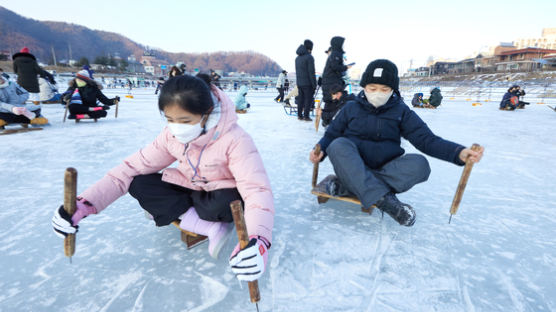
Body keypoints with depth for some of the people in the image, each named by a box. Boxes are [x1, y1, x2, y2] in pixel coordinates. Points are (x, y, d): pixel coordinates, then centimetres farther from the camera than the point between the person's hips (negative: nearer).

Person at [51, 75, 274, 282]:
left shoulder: (234, 139, -30)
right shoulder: (172, 135, -13)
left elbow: (257, 189, -39)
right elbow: (133, 168, -10)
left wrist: (258, 240, -56)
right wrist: (85, 203, -22)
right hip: (191, 190, 5)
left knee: (225, 204, -40)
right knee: (139, 183, -15)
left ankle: (170, 211, -8)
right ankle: (211, 228, -20)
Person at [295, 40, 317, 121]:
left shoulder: (297, 58, 13)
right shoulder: (309, 57, -12)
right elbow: (311, 72, -15)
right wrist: (314, 84, -11)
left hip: (299, 83, 7)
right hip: (307, 83, -7)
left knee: (301, 98, 14)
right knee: (309, 99, -1)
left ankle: (299, 115, 17)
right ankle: (306, 116, -2)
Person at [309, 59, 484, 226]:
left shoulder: (401, 111, 5)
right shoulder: (351, 108, 4)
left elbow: (426, 139, -4)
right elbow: (331, 134, 4)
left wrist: (458, 152, -22)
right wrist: (321, 150, -18)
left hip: (386, 169, 2)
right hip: (353, 168, -1)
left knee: (419, 164, -27)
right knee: (338, 145, -30)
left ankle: (349, 186, -31)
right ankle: (383, 199, -37)